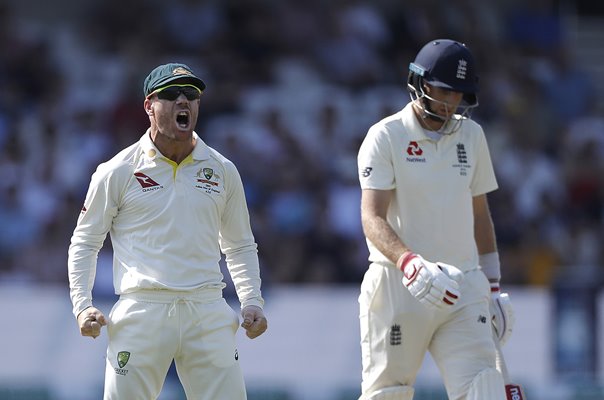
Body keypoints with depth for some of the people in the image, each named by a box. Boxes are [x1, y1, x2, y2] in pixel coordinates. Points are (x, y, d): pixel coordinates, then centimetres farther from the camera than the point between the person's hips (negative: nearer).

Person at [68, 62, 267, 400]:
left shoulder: (222, 170, 13)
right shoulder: (117, 172, 4)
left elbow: (240, 245, 22)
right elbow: (85, 242, 10)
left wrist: (252, 302, 8)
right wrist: (82, 306, -3)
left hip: (208, 315, 2)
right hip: (142, 313, -2)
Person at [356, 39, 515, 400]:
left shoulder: (471, 135, 12)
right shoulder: (386, 136, -5)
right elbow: (373, 219, -16)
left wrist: (493, 287, 17)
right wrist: (410, 263, -34)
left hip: (463, 288, 4)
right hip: (398, 286, -4)